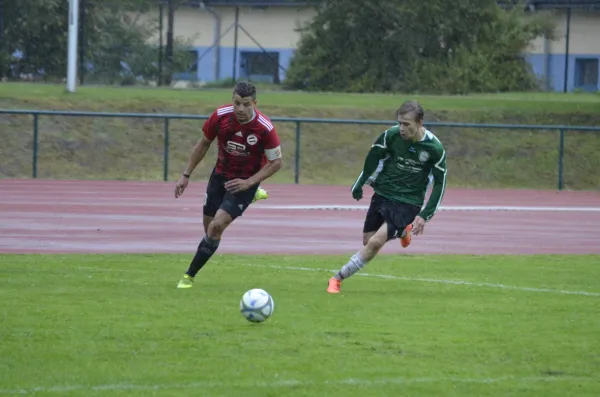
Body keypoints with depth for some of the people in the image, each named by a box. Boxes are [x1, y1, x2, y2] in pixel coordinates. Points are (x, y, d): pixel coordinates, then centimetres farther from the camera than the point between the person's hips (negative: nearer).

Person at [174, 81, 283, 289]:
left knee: (216, 226, -19)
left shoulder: (265, 128, -24)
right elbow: (204, 143, 2)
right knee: (209, 228, 11)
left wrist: (248, 182, -22)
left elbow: (276, 162, -12)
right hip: (220, 175, 4)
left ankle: (190, 276, -6)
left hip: (244, 182, -4)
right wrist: (186, 175, 1)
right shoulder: (220, 116, -16)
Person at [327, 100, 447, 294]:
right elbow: (373, 158, 6)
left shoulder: (434, 148, -16)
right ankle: (402, 231, 41)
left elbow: (439, 184, -5)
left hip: (408, 203, -4)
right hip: (382, 193, 4)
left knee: (376, 242, -18)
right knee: (367, 241, 11)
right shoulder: (391, 135, -13)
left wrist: (425, 216, -9)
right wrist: (359, 184, 12)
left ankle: (338, 278, -6)